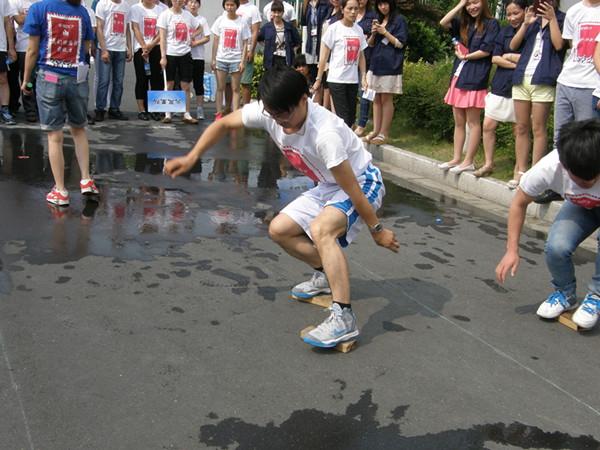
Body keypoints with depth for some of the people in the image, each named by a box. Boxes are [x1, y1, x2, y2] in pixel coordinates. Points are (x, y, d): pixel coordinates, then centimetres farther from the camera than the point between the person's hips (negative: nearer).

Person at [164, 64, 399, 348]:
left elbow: (353, 191, -29)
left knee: (320, 228, -35)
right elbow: (224, 124, 0)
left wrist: (376, 230, -19)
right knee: (279, 230, 4)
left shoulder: (325, 135, -38)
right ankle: (328, 275, 24)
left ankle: (343, 318, -34)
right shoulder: (267, 112, -17)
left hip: (363, 184, -8)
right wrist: (191, 158, -6)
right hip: (328, 187, 8)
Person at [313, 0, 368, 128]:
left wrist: (364, 77, 7)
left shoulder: (359, 30, 12)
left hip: (353, 80, 5)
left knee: (351, 117, 4)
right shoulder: (334, 28, -3)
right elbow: (324, 56, -2)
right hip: (336, 79, -5)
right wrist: (318, 79, -3)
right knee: (343, 117, -10)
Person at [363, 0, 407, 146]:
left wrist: (384, 32, -14)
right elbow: (371, 44, 18)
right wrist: (373, 33, -2)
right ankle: (375, 131, 13)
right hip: (376, 63, 7)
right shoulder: (378, 20, 18)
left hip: (390, 66, -7)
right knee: (376, 98, 7)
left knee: (386, 99, -5)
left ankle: (383, 134, -2)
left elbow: (400, 44, -8)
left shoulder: (399, 21, -1)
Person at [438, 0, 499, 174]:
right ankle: (456, 159, 16)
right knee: (458, 122, 10)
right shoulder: (464, 24, 17)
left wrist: (464, 56, -3)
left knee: (473, 122, -2)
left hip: (475, 78, -7)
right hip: (459, 76, 7)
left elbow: (486, 51, -11)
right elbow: (443, 22, 5)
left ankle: (468, 162, 2)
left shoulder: (491, 24, -2)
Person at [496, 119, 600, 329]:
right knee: (556, 246, -26)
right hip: (580, 206, 2)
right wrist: (512, 250, -18)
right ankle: (565, 294, 5)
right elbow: (519, 203, -16)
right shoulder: (548, 168, -35)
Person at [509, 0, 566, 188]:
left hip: (543, 80, -5)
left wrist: (552, 19, -7)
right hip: (522, 77, 5)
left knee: (538, 129, -6)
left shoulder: (562, 19, 5)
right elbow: (513, 46, 11)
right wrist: (526, 24, 0)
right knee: (522, 128, 6)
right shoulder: (533, 19, 20)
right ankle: (520, 171, 12)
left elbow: (559, 45, -11)